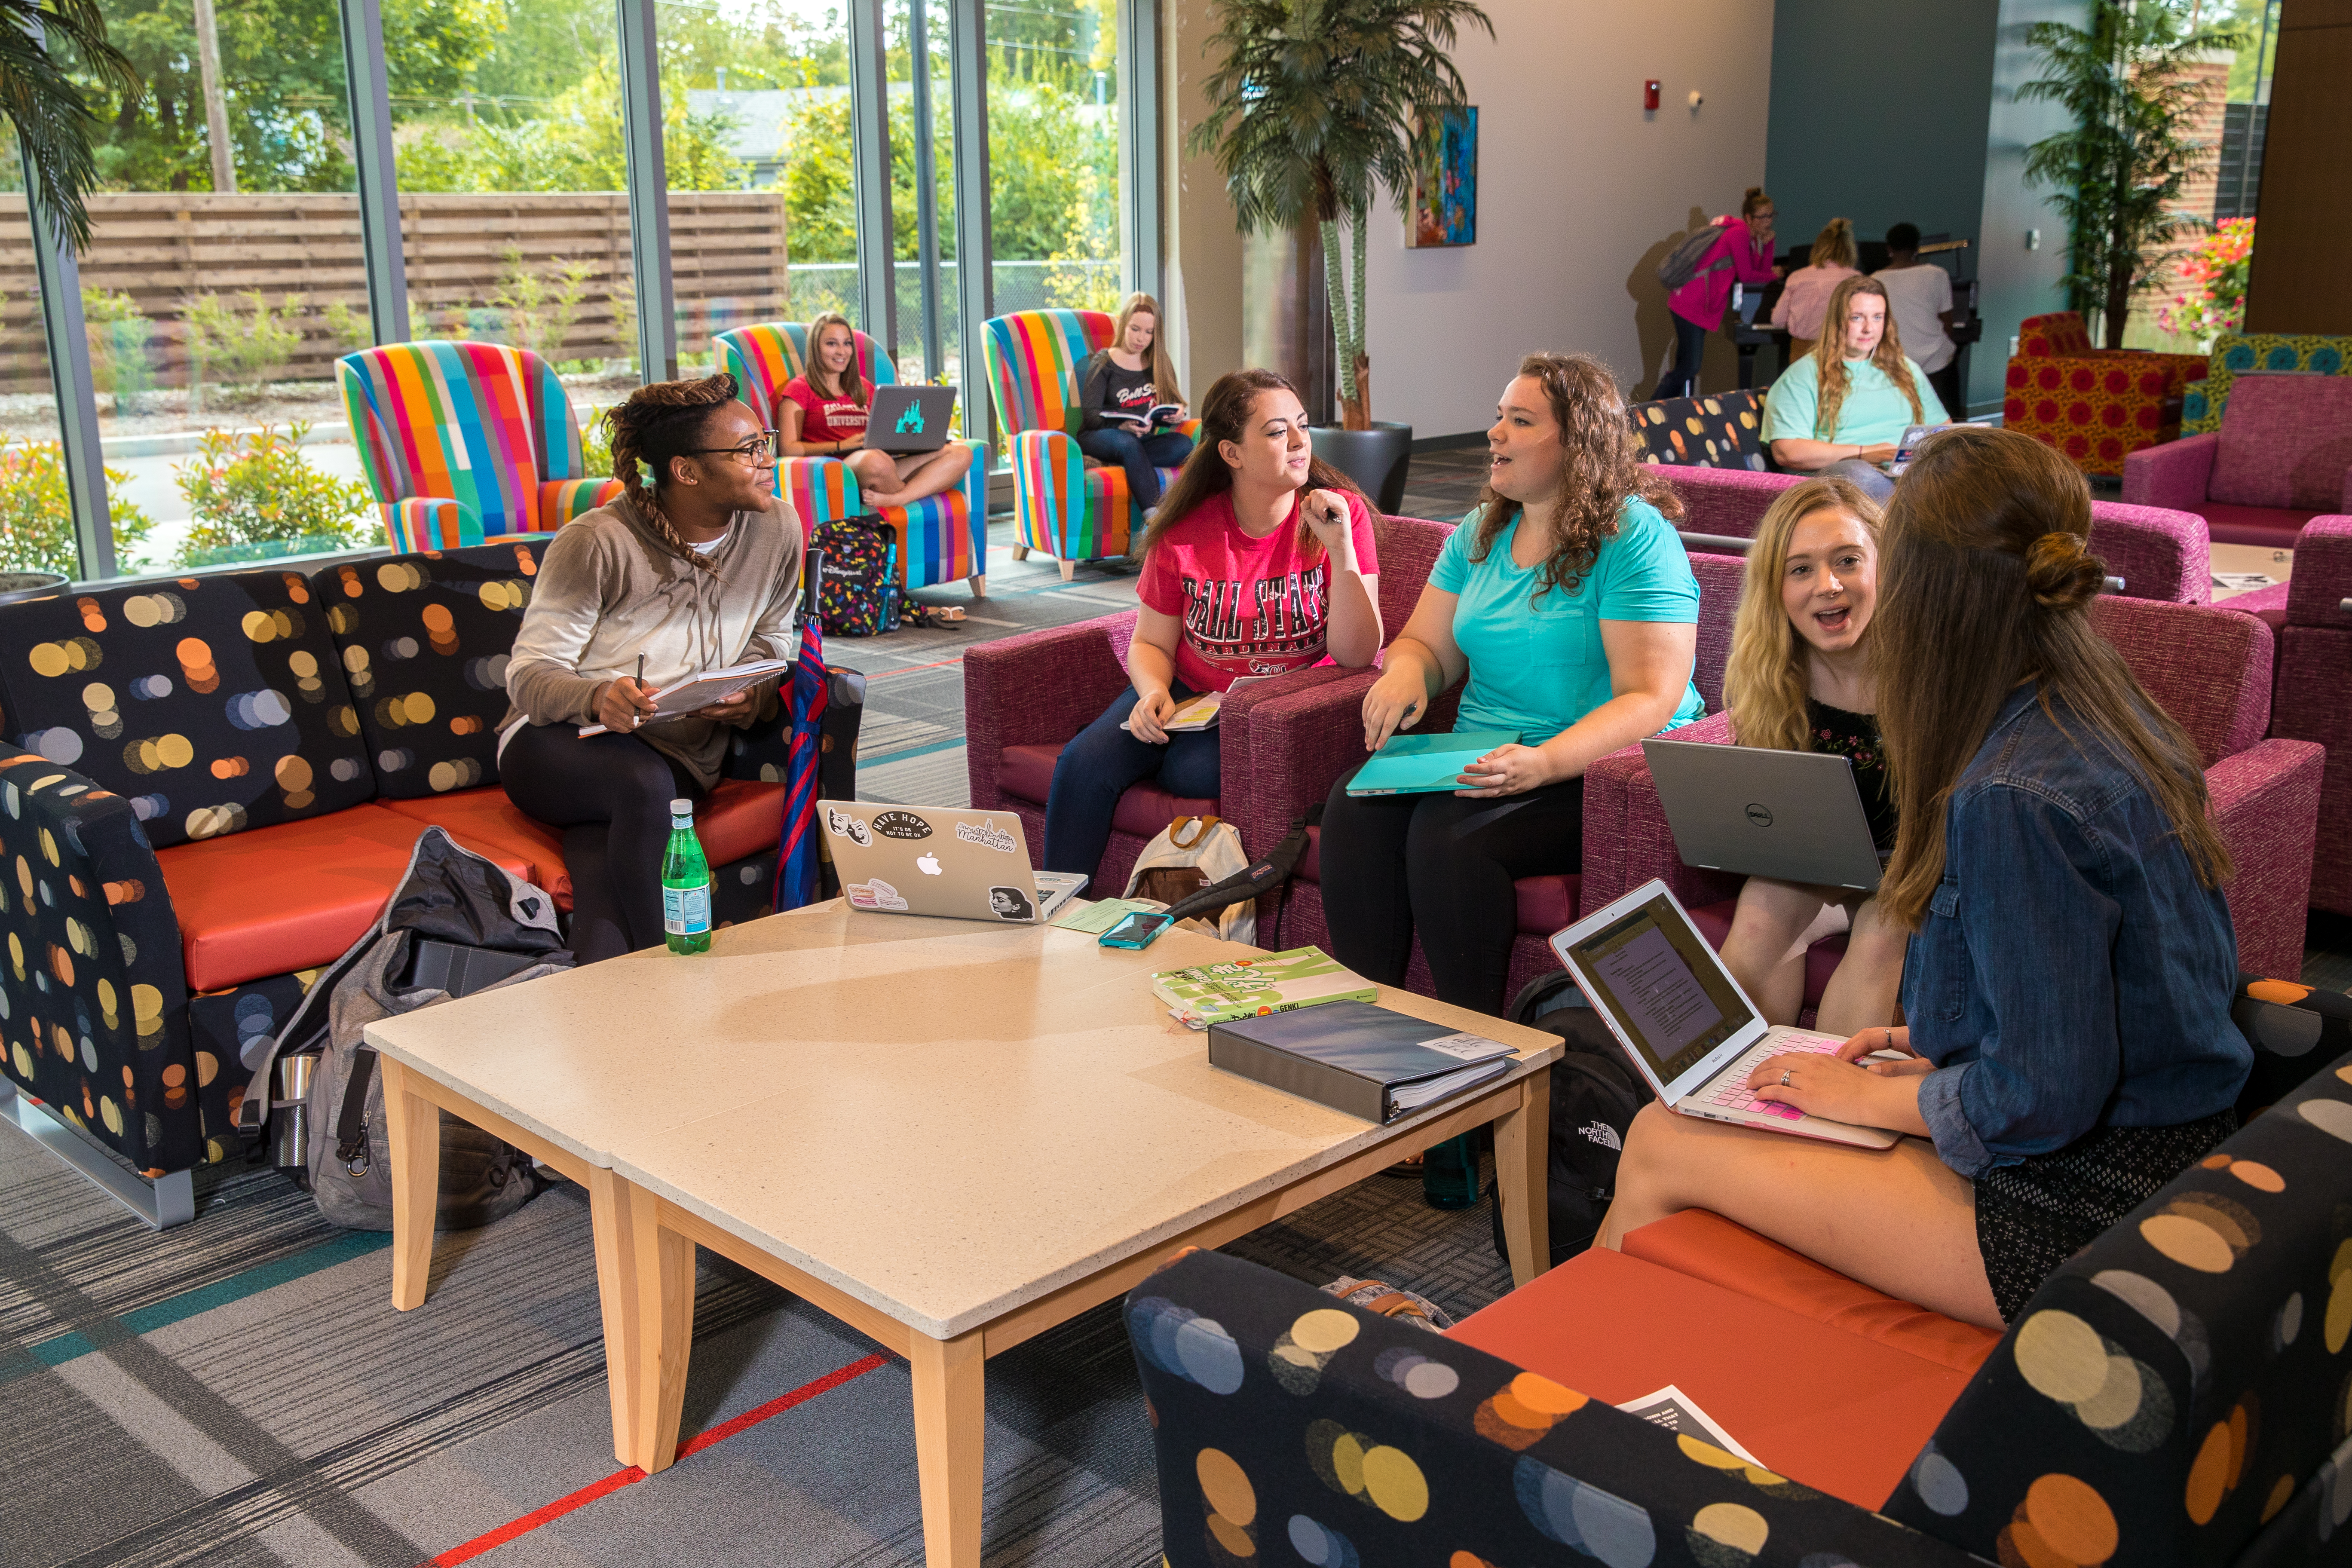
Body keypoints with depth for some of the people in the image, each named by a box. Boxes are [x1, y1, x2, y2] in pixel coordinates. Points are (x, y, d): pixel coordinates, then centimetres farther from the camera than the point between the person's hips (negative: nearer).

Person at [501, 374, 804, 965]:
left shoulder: (776, 529, 0)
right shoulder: (597, 541, -13)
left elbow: (771, 650, 12)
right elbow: (530, 674, -10)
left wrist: (752, 698, -14)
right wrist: (596, 697, -34)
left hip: (681, 759, 3)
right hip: (556, 746, -3)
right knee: (645, 783, -38)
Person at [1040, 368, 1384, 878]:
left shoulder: (1342, 512, -10)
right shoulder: (1185, 532, -5)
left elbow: (1356, 655, -16)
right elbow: (1151, 644, 7)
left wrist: (1340, 549, -28)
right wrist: (1154, 693, -16)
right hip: (1191, 691, 3)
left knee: (1191, 769, -31)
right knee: (1085, 762, -19)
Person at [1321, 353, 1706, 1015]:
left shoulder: (1635, 539, -9)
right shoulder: (1481, 532, 14)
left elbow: (1651, 698, -17)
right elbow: (1428, 643, 18)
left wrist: (1544, 763, -31)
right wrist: (1406, 669, -8)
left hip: (1595, 770, -6)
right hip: (1485, 758, 7)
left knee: (1449, 834, -32)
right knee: (1355, 805, -21)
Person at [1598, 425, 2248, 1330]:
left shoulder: (2012, 801, -26)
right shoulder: (2121, 728, 3)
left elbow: (2045, 1096, -24)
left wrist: (1875, 1097, -8)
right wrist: (1937, 1046, 12)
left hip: (2079, 1219, -9)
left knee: (1659, 1146, 1)